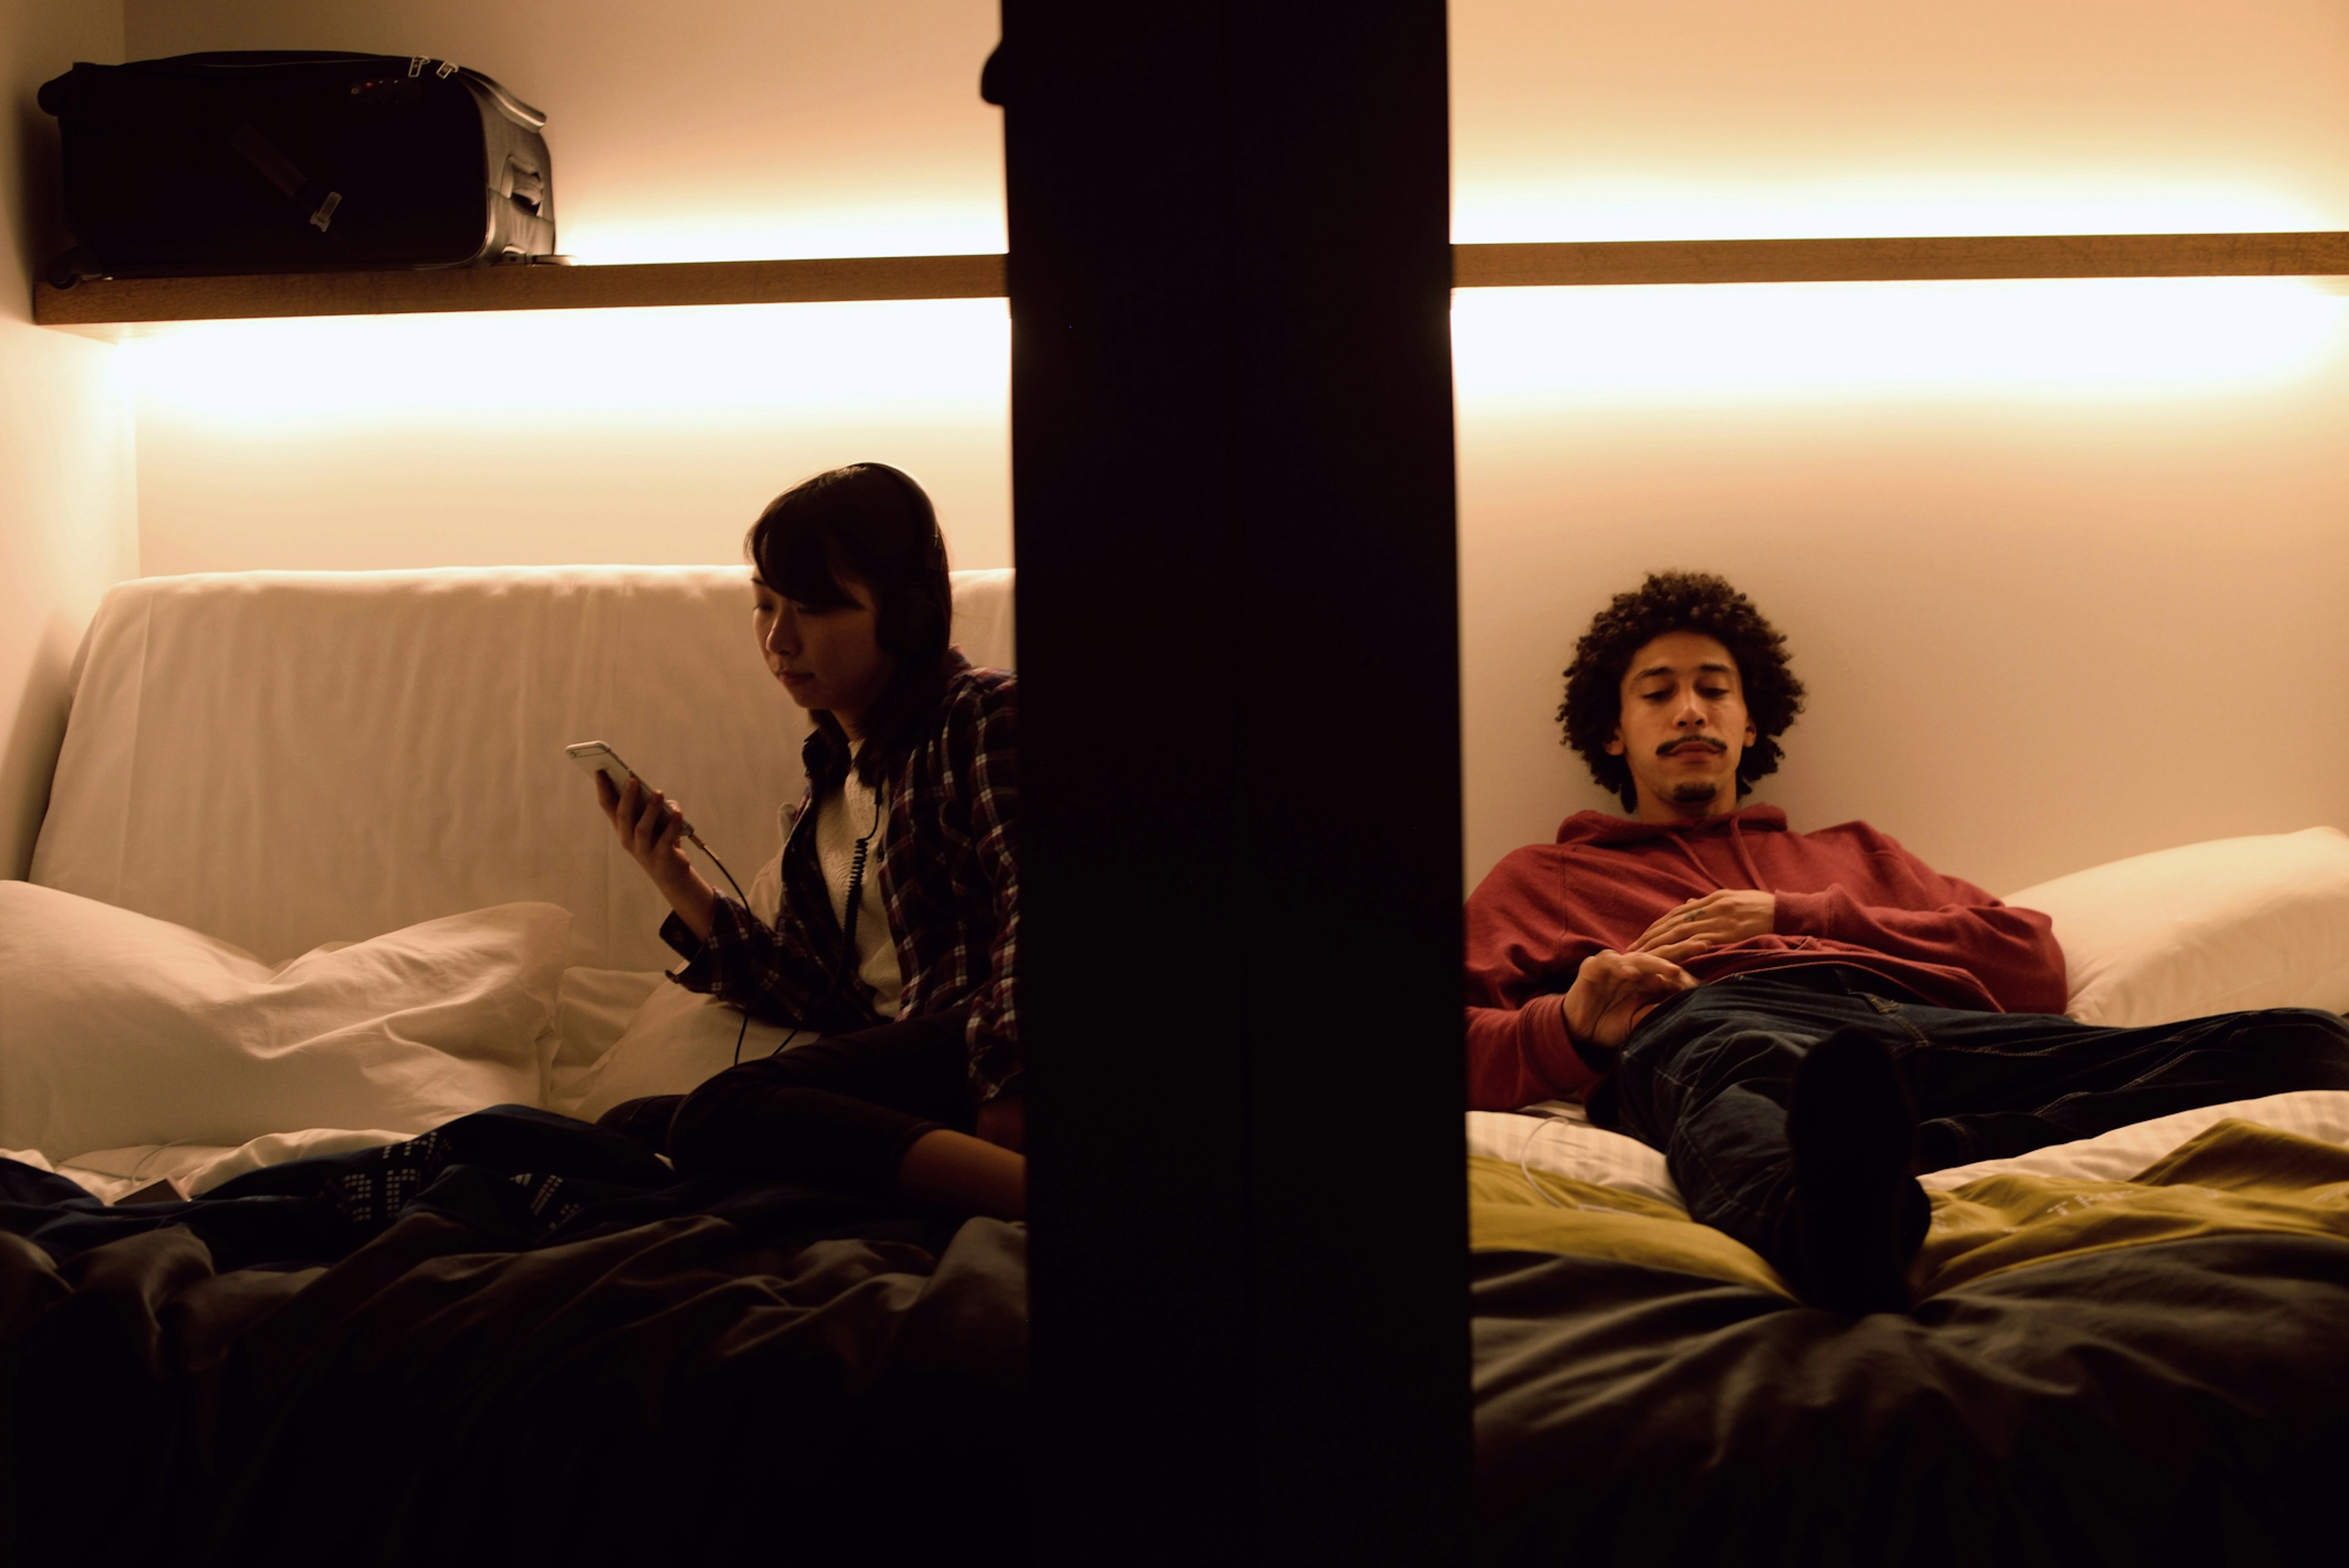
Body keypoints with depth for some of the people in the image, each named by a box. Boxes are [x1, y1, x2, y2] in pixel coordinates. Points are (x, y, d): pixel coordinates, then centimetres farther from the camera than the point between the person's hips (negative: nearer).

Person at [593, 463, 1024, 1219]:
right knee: (628, 1127, -8)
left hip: (980, 1047, -8)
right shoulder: (831, 783, 26)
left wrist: (1006, 1081, -28)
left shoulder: (981, 713, 3)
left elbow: (1031, 901, -14)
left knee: (722, 1119, -28)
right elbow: (832, 1001, 18)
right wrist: (683, 891, 9)